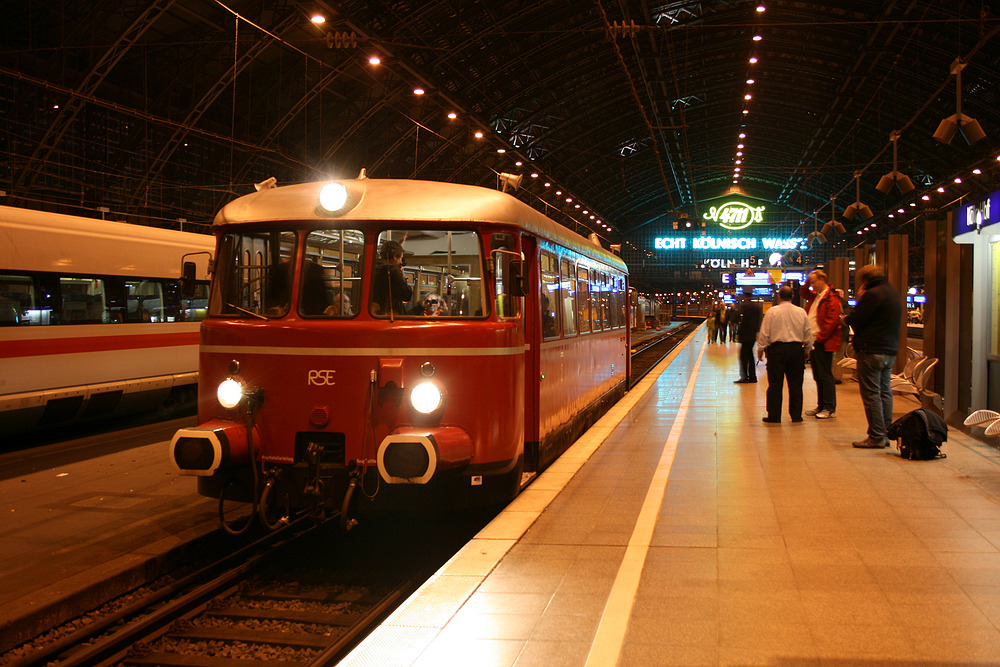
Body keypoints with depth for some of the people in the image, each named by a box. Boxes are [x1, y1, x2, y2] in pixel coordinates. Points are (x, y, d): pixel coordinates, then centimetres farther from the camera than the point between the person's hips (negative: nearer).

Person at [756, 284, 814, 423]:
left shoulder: (772, 311, -5)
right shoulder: (801, 312, 4)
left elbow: (764, 333, -4)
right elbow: (808, 333, 10)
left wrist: (760, 349, 7)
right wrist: (807, 350, 22)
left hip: (777, 349, -3)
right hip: (796, 349, 3)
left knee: (775, 384, 2)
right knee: (795, 384, 9)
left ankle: (774, 416, 4)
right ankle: (796, 415, 12)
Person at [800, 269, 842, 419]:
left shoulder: (832, 298, -13)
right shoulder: (815, 296, 15)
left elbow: (832, 321, -20)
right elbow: (802, 293, 33)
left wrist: (819, 338, -19)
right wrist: (807, 282, 14)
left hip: (823, 344, -9)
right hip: (814, 342, 9)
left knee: (825, 376, -6)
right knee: (818, 376, 13)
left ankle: (830, 409, -1)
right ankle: (821, 406, 21)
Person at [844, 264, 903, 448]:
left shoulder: (872, 294, -14)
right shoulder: (894, 293, 16)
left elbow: (855, 320, -15)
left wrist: (848, 315, 6)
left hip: (871, 351, -9)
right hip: (890, 350, 9)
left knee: (871, 394, -5)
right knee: (885, 393, 12)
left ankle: (876, 437, -5)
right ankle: (885, 434, 15)